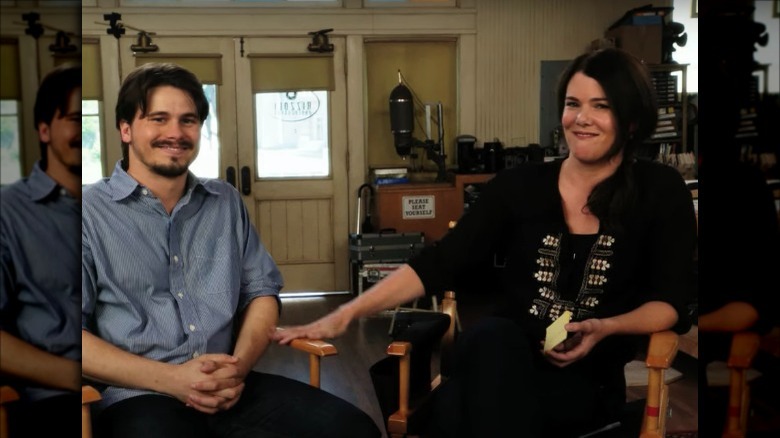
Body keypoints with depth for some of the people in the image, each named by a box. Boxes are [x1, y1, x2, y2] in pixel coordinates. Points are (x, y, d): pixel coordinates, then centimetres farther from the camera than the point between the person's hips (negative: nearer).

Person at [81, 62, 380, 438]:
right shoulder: (90, 211, 1)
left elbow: (262, 290, 14)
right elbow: (76, 335, -6)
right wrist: (170, 378, -14)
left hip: (232, 387, 4)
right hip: (139, 396, -4)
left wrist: (239, 365, -5)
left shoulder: (227, 201, 16)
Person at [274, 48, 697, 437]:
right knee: (495, 335, -37)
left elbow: (670, 303, 3)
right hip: (498, 356, 2)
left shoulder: (661, 193, 3)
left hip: (585, 375, -2)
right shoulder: (520, 184, 4)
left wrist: (603, 329, -18)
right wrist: (347, 313, -11)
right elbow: (438, 263, -1)